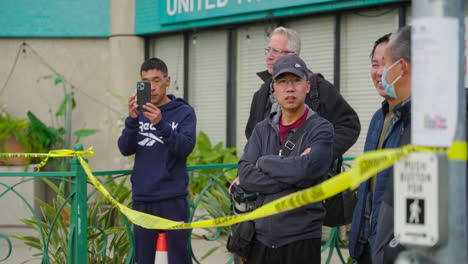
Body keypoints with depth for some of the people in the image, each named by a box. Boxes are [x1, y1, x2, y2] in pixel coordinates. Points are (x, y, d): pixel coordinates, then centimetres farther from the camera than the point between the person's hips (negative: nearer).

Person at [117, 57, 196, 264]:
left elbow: (186, 147, -13)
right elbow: (125, 149, 0)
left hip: (173, 198, -3)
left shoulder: (184, 112, 1)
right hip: (142, 198, 3)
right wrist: (132, 120, -17)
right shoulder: (139, 113, 10)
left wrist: (160, 124, -26)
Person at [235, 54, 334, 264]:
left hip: (301, 239, -4)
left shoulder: (321, 129, -4)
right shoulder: (262, 130, 9)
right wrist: (291, 177, -14)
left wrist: (264, 162, -6)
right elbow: (245, 176, -5)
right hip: (260, 238, 4)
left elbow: (305, 170, -21)